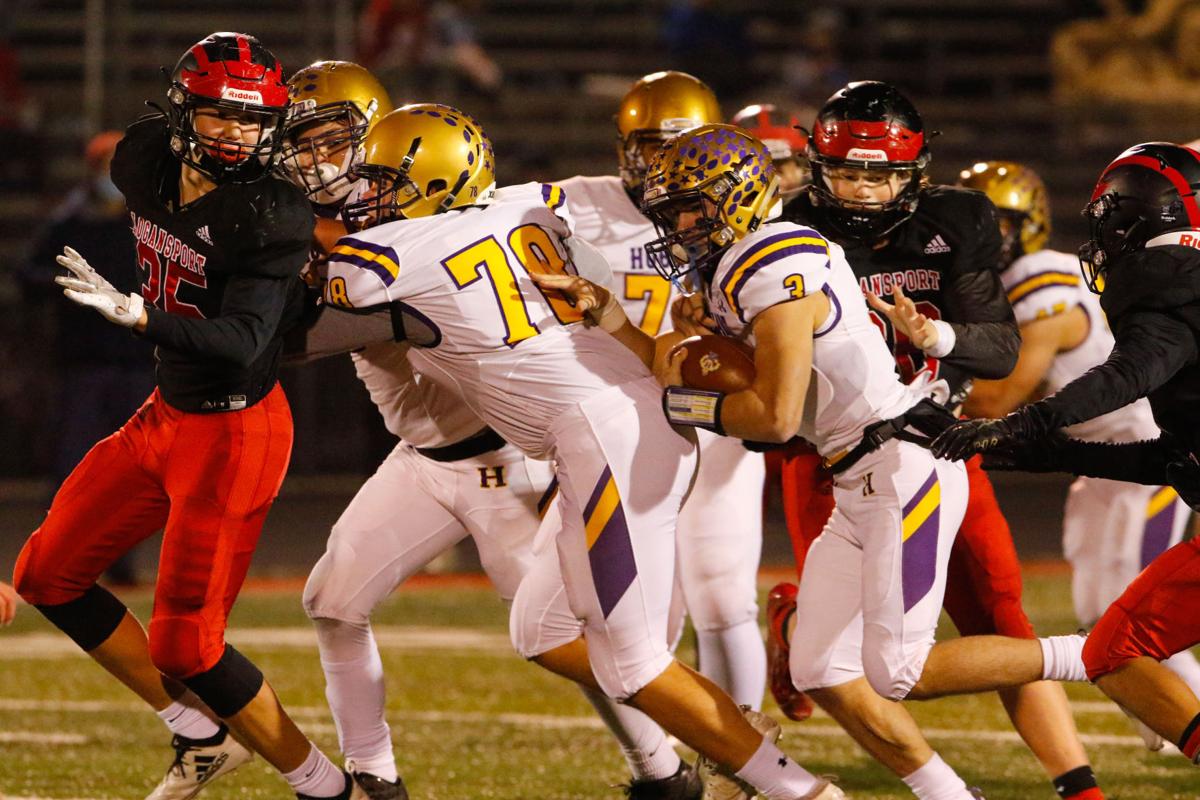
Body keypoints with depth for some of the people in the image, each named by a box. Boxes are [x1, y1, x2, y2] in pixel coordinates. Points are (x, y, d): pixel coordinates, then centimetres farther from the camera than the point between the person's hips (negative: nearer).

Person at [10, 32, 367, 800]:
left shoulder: (271, 217, -24)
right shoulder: (144, 163, -4)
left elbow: (243, 343, -34)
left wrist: (134, 313, -44)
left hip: (233, 434, -9)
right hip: (168, 414, 9)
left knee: (185, 644, -6)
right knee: (49, 576, 14)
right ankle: (204, 738, 22)